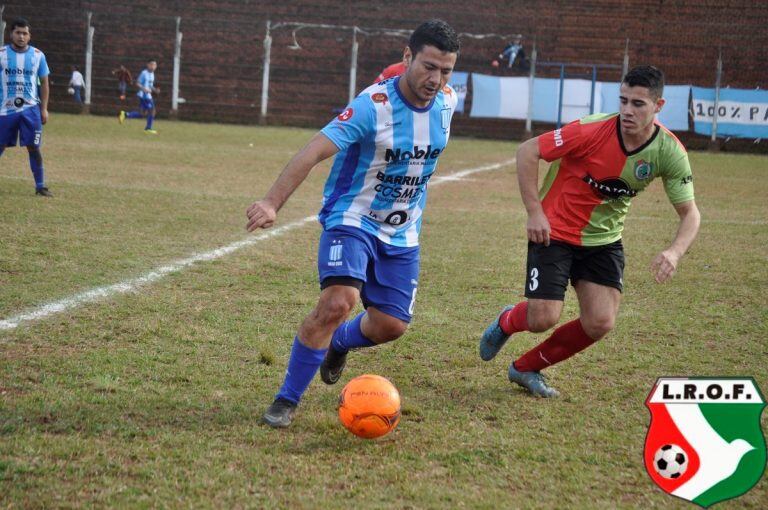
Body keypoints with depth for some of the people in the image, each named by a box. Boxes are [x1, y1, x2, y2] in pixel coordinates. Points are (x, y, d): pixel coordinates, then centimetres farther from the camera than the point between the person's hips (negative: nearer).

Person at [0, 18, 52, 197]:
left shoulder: (38, 55, 2)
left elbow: (44, 83, 8)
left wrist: (44, 108, 2)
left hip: (30, 109, 0)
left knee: (33, 147, -2)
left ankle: (40, 186, 5)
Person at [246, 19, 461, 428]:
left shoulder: (446, 102, -6)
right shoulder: (372, 106, -26)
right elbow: (314, 151, -35)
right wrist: (272, 202, -48)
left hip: (402, 233, 6)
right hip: (352, 220, -6)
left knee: (391, 325, 1)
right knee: (338, 302, -26)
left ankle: (337, 344, 38)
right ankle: (286, 400, -12)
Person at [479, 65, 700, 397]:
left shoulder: (670, 152, -13)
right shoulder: (593, 130, -25)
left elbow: (689, 213, -6)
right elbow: (527, 152, -17)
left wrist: (674, 252, -26)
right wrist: (534, 211, -20)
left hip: (604, 240, 4)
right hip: (553, 231, -4)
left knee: (600, 324, -8)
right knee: (542, 320, -12)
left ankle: (526, 369, 17)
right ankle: (507, 321, 29)